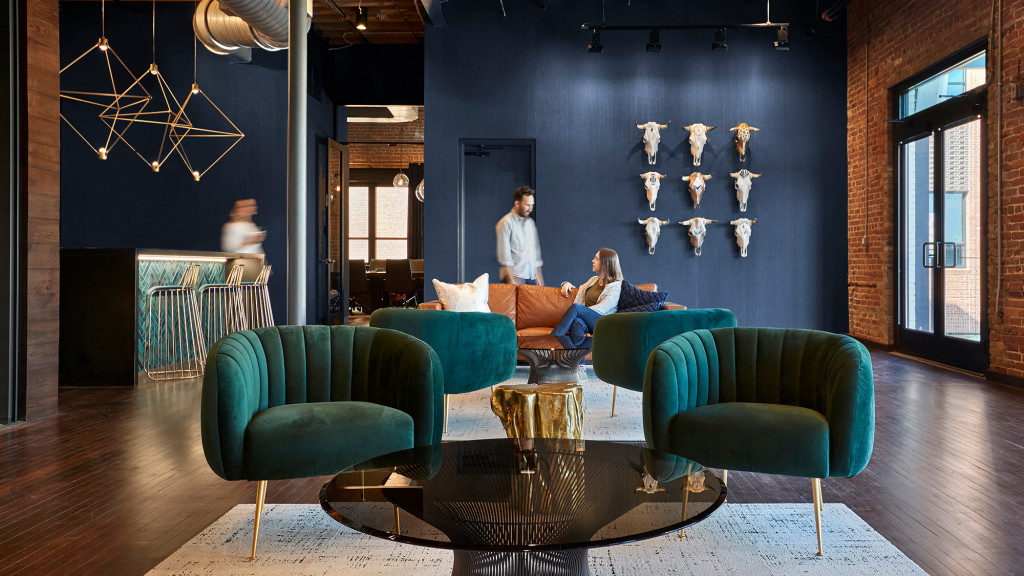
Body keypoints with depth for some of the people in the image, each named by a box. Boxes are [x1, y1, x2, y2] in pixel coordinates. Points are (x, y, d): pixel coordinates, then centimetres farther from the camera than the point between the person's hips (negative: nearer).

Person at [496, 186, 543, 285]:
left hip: (532, 277, 6)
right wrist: (511, 280, -14)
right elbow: (504, 254, -9)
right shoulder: (506, 223, -4)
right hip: (516, 276, -6)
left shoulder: (531, 222, 16)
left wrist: (538, 275, 13)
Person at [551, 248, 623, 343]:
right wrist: (567, 284, 20)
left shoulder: (616, 285, 4)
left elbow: (602, 309, -9)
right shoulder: (593, 280, 27)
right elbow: (579, 291, 43)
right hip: (585, 323, 5)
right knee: (576, 322, -33)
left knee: (576, 307, -30)